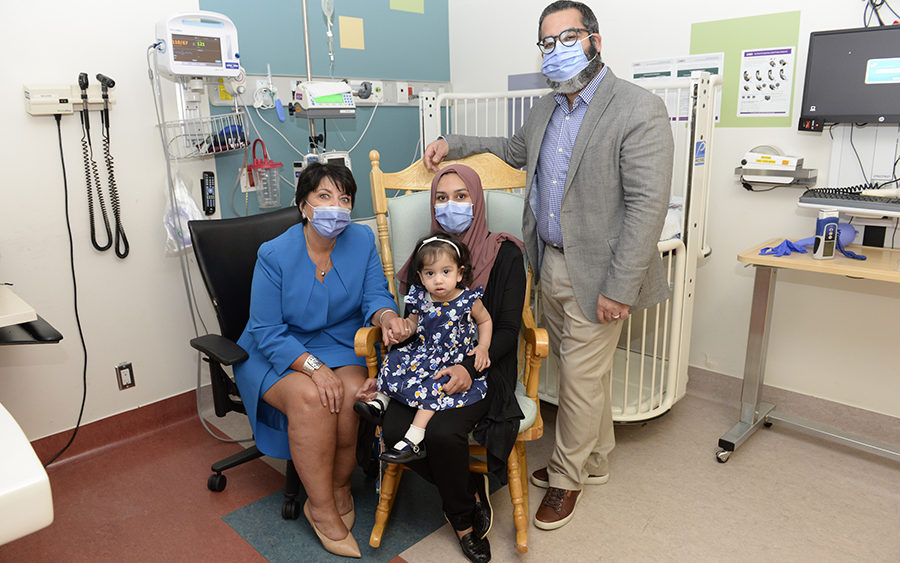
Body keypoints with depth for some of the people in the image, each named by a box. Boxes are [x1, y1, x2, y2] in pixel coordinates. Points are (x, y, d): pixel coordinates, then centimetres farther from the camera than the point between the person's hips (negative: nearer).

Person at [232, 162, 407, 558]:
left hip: (340, 345, 3)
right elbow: (267, 332, -15)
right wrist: (314, 367, -29)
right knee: (311, 397, -31)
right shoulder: (274, 254, -14)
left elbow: (375, 295, -4)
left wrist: (386, 316, -30)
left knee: (354, 392, -28)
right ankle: (321, 507, -11)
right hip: (276, 354, -2)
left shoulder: (362, 240, -4)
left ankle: (339, 485, 0)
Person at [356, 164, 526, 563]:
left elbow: (507, 329, -6)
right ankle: (470, 488, 4)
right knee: (394, 430, -21)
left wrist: (470, 368, -22)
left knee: (442, 431, -29)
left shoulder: (504, 255, -3)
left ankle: (461, 515, 3)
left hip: (483, 369, -3)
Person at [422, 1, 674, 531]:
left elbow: (648, 204, -19)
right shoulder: (547, 108, 10)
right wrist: (453, 144, 17)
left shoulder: (640, 110, -15)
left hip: (595, 275, -7)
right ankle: (596, 459, 40)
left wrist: (620, 288, -21)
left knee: (581, 377, 5)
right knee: (586, 371, 20)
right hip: (550, 263, 7)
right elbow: (516, 150, 29)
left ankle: (567, 474, 27)